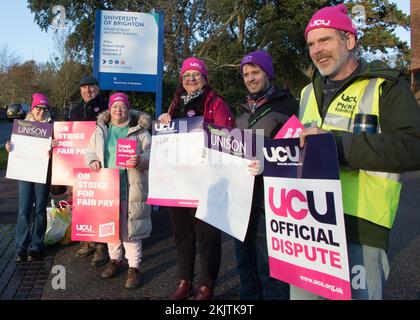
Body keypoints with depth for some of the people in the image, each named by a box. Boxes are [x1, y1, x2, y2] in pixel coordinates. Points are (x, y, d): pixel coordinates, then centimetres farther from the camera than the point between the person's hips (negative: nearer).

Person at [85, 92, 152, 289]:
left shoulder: (140, 130, 0)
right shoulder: (101, 130, 10)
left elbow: (150, 154, -1)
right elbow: (90, 151, 16)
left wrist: (140, 160, -22)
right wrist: (92, 161, -6)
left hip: (131, 188, -4)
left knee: (130, 228, -1)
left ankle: (134, 267, 12)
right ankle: (115, 260, 32)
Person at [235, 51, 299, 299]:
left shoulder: (288, 106, -4)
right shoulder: (245, 111, 17)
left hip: (270, 198, -7)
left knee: (269, 265, -2)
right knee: (245, 258, 16)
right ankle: (248, 296, 33)